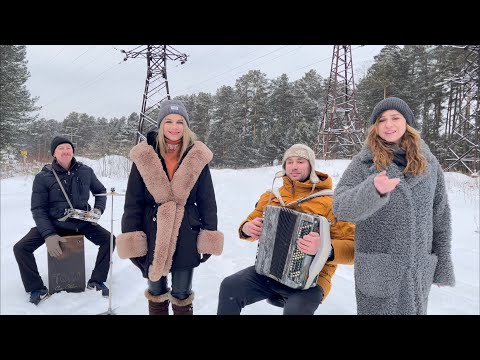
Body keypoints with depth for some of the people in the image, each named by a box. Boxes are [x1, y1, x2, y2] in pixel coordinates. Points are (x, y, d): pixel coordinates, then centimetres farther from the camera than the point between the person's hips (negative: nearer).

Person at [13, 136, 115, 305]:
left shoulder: (85, 171, -4)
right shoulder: (43, 177, -10)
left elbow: (100, 191, 13)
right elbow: (38, 209, -10)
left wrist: (98, 209, -6)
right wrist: (48, 235, -22)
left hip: (82, 222, 1)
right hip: (53, 223, -1)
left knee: (109, 240, -14)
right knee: (20, 248, -16)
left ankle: (96, 281, 4)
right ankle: (37, 288, 4)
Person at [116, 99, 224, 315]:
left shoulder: (197, 158, -4)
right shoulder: (144, 157, -5)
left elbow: (207, 201, 0)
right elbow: (133, 202, -3)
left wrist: (208, 239, -2)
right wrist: (132, 242, -6)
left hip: (186, 238, 0)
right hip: (152, 238, 1)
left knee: (182, 295, 15)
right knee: (156, 293, 20)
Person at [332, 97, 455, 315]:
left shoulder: (428, 162, 4)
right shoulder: (363, 162, -5)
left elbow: (440, 215, 8)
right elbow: (340, 208, -16)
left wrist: (443, 264, 9)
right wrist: (373, 190, -33)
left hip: (419, 268, 3)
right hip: (376, 268, -3)